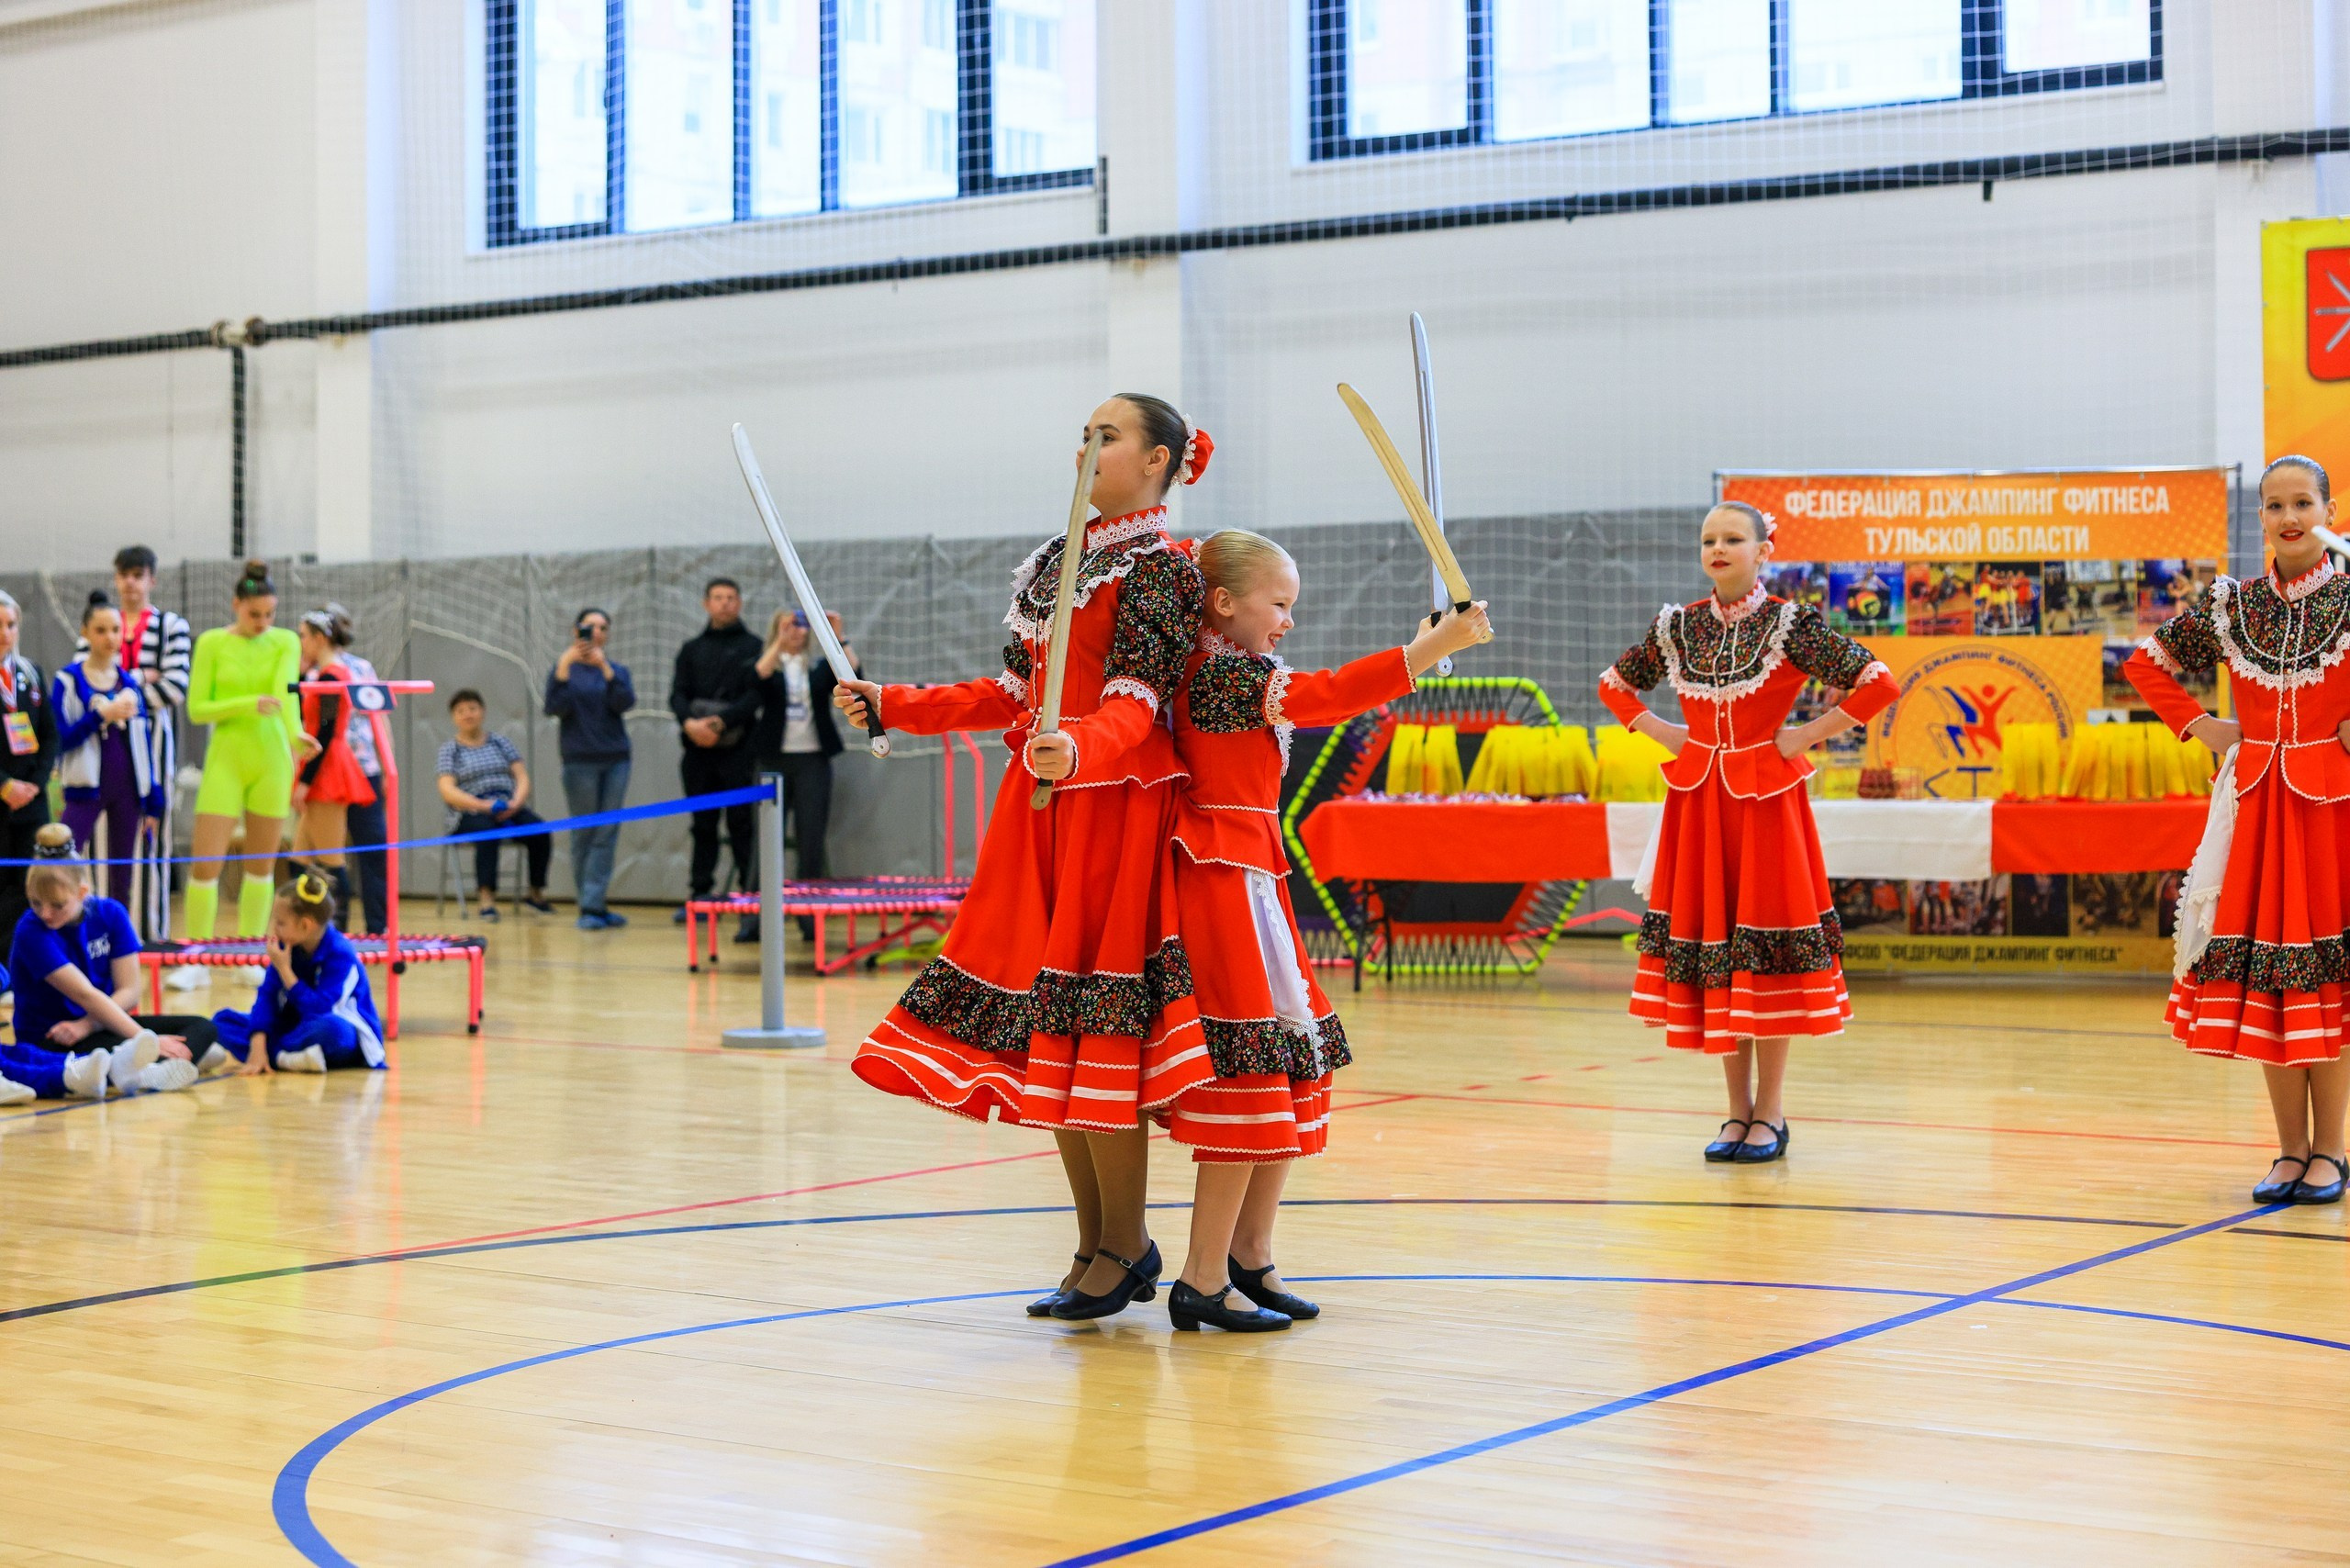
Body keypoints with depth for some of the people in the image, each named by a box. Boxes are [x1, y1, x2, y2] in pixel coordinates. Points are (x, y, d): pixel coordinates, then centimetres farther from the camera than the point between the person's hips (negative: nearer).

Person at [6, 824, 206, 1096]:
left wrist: (85, 1026, -23)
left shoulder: (110, 914, -3)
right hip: (47, 1040, -6)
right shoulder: (31, 931, -18)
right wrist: (146, 1039, -32)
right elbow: (85, 995, -25)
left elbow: (129, 992, -6)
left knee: (202, 1027, -14)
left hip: (104, 1022, 6)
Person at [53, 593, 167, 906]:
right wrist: (101, 715, -21)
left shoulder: (130, 682, 10)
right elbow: (61, 738, -10)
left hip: (128, 789, 4)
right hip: (87, 788, -4)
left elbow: (143, 742, 12)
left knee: (123, 877, 7)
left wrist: (153, 800, 10)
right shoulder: (68, 681, -2)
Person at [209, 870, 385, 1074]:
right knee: (223, 1019, -7)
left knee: (330, 1028, -43)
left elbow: (320, 1011, -27)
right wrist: (257, 1048, -23)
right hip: (302, 1029, 7)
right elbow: (267, 996, -10)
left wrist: (285, 971, -25)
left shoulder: (341, 954, -21)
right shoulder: (286, 947, -4)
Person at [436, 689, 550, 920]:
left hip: (507, 808, 3)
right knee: (488, 832, -38)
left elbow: (522, 778, 9)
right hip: (470, 814, -3)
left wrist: (516, 802, -14)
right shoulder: (450, 749, 7)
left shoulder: (500, 743, 16)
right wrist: (483, 805, -20)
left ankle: (536, 892, -9)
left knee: (539, 830, -26)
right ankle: (487, 898, -39)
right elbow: (447, 791, -5)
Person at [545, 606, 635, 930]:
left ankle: (593, 906, -3)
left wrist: (604, 666, -19)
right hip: (580, 760, -2)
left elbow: (625, 702, -9)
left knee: (607, 834, -2)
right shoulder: (564, 668, 3)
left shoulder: (617, 670, 8)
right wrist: (564, 666, -18)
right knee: (584, 834, 1)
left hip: (616, 759, 2)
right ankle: (592, 906, 6)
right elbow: (555, 708, -10)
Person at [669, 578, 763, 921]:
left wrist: (720, 722, -18)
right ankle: (701, 895, 12)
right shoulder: (692, 649, 15)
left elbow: (755, 695, -7)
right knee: (703, 825, 8)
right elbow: (678, 694, 7)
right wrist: (690, 723, -13)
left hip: (738, 749, -4)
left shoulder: (752, 646, 3)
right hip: (698, 750, 4)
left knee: (742, 824, -4)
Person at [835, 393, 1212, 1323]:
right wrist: (889, 706, 18)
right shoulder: (1054, 562, 18)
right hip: (1040, 803, 8)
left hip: (1115, 806, -8)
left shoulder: (1161, 567, -6)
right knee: (1043, 1026, 7)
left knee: (1092, 1018, -8)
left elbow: (1136, 704, -17)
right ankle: (1100, 1243, 16)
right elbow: (1012, 693, 20)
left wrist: (1079, 749, -37)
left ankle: (1122, 1246, 3)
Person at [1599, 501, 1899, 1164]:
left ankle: (1770, 1115, 7)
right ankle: (1738, 1112, 14)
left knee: (1766, 951, -3)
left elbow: (1879, 685, -12)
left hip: (1766, 799, -4)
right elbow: (1614, 684, 21)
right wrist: (1662, 733, 7)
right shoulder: (1678, 626, 6)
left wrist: (1804, 737, -11)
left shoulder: (1790, 625, -7)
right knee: (1707, 941, 5)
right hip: (1698, 801, 4)